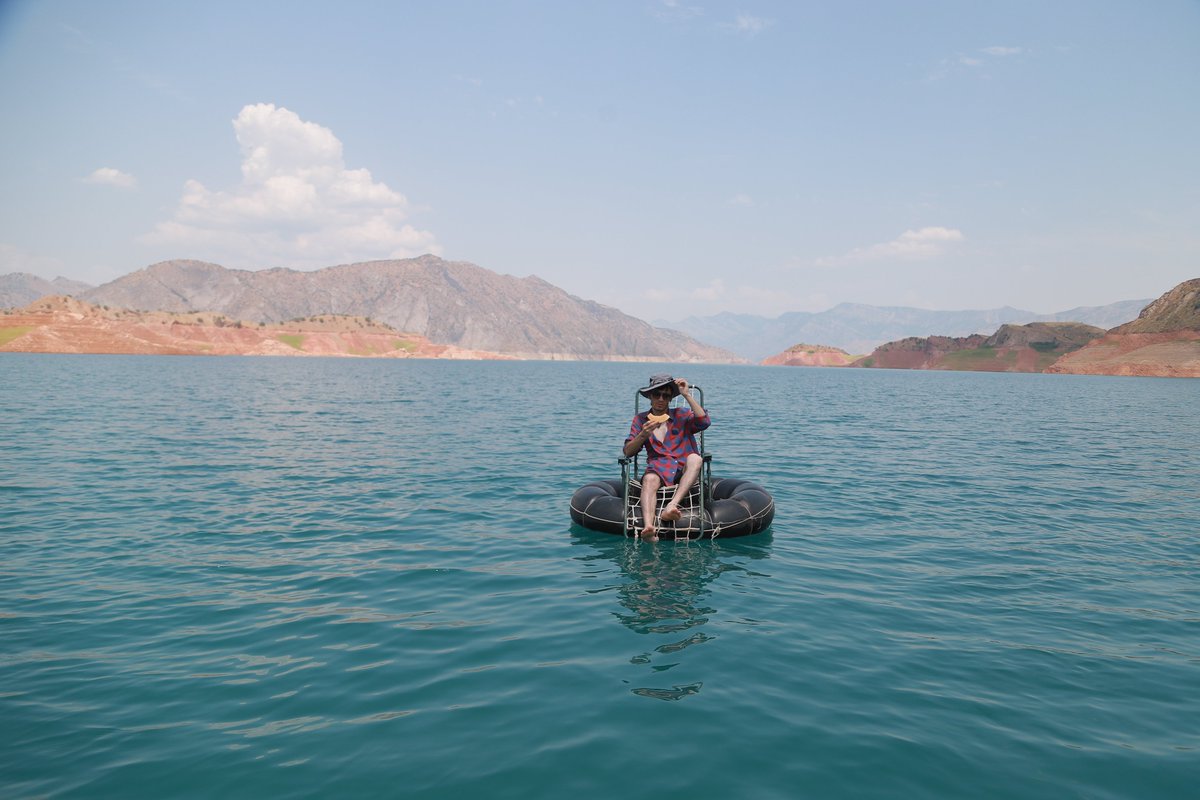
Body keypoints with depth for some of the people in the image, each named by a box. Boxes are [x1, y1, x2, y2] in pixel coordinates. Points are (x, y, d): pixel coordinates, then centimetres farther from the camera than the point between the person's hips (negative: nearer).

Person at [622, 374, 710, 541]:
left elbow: (705, 422, -8)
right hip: (658, 468, 0)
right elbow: (628, 452, 8)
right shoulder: (640, 419, 16)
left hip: (685, 470, 0)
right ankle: (648, 527, -60)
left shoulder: (682, 415, 13)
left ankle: (671, 506, -47)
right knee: (649, 480, -35)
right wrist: (643, 435, -11)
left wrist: (687, 394, -7)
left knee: (695, 458, -33)